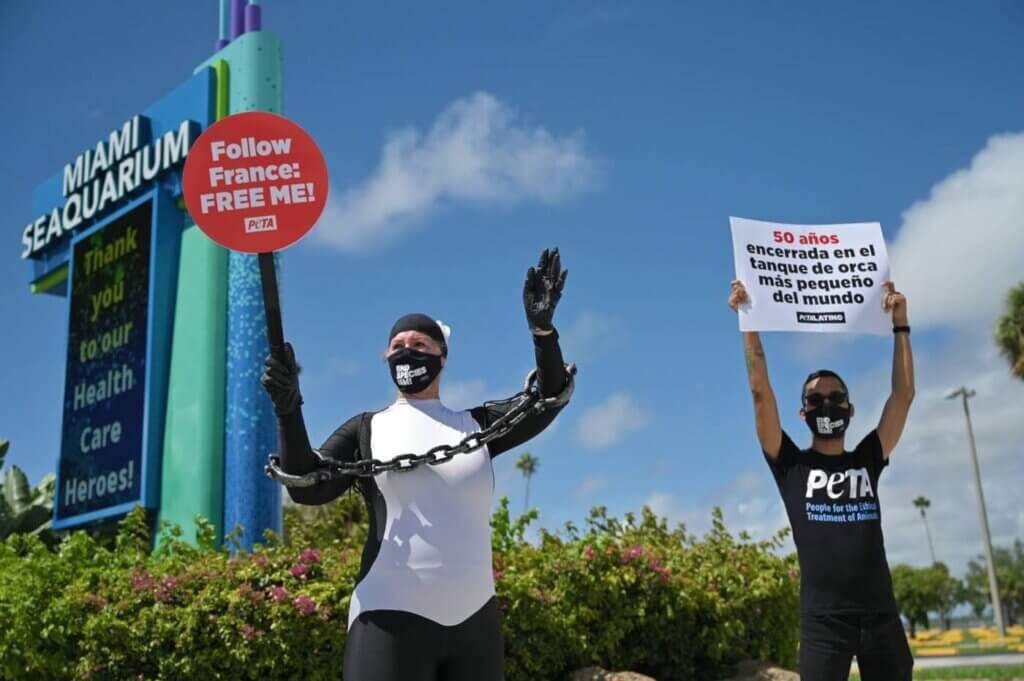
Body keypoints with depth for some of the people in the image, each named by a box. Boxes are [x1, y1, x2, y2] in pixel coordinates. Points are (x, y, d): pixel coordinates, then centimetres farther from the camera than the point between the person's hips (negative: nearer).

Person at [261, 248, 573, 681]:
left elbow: (547, 403, 7)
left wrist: (543, 327, -8)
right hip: (392, 620, -3)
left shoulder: (476, 425, 13)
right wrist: (288, 409, -16)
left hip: (476, 622, 3)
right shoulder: (367, 429, 8)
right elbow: (307, 488, -3)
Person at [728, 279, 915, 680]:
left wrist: (899, 322, 10)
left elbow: (903, 394, 11)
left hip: (881, 616, 3)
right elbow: (761, 391, 1)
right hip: (823, 619, -3)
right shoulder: (791, 465, 8)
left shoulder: (867, 460, 15)